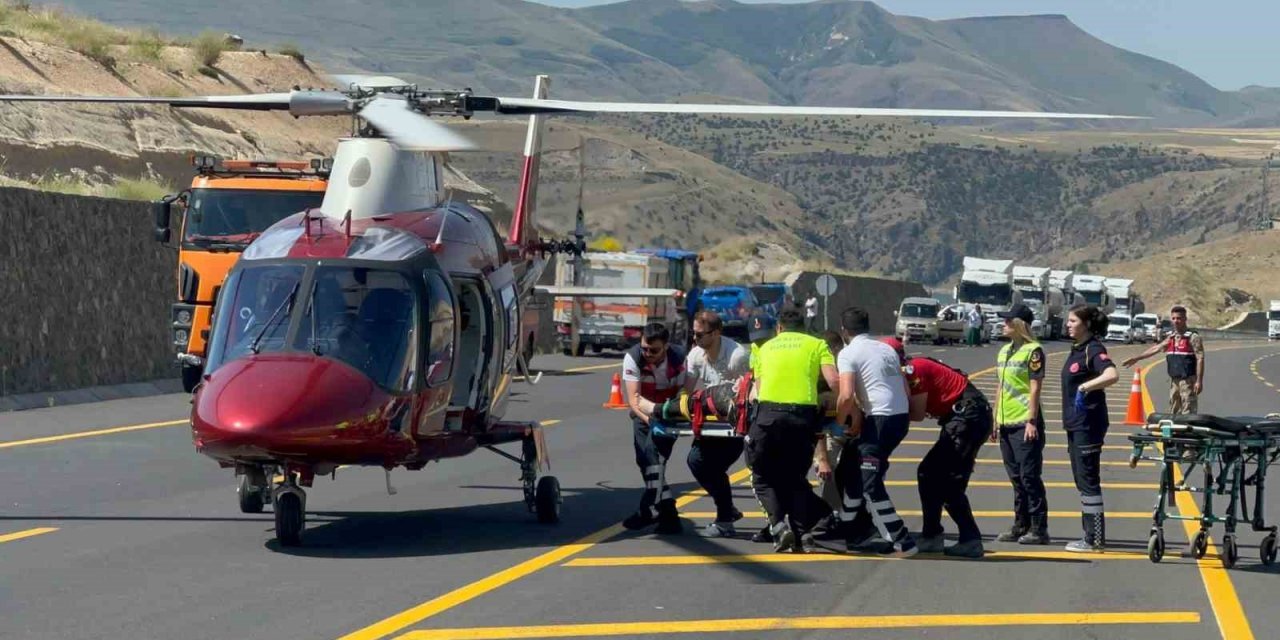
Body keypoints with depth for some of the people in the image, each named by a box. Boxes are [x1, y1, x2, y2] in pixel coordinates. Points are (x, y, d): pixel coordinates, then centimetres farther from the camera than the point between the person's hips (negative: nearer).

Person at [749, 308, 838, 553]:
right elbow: (834, 381, 2)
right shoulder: (816, 345, 17)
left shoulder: (766, 347, 23)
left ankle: (778, 524, -5)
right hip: (804, 416, 1)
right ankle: (803, 534, 7)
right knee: (796, 477, 20)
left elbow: (759, 385, 13)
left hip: (769, 414, -1)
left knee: (763, 476, 16)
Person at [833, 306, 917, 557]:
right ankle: (852, 533, 28)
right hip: (901, 416, 8)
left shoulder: (848, 354, -4)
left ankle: (901, 541, -7)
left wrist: (839, 422, 1)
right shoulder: (887, 349, 19)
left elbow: (846, 396, -17)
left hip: (879, 419, -8)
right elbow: (906, 389, 18)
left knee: (871, 483, -3)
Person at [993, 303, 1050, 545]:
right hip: (1006, 424, 8)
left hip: (1025, 424, -8)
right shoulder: (1004, 351, 16)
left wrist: (1032, 421, -18)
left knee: (1030, 477, -7)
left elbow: (1035, 388, -13)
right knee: (1016, 478, 12)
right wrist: (996, 420, 19)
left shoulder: (1032, 351, -9)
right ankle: (1021, 526, 19)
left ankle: (1039, 528, -3)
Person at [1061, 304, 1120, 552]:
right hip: (1075, 423, 10)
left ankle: (1095, 539, -3)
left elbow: (1111, 375, -33)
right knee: (1082, 481, 14)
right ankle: (1091, 535, 20)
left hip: (1088, 424, -10)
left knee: (1088, 481, -6)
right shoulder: (1077, 350, 14)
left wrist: (1085, 387, -39)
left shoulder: (1093, 350, -15)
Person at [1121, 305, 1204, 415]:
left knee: (1188, 413, -11)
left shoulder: (1193, 337, -7)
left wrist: (1199, 381, -18)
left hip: (1188, 380, -8)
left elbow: (1200, 359, -12)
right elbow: (1155, 349, 18)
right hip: (1174, 380, 8)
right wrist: (1136, 358, 14)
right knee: (1174, 411, 11)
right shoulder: (1171, 339, 15)